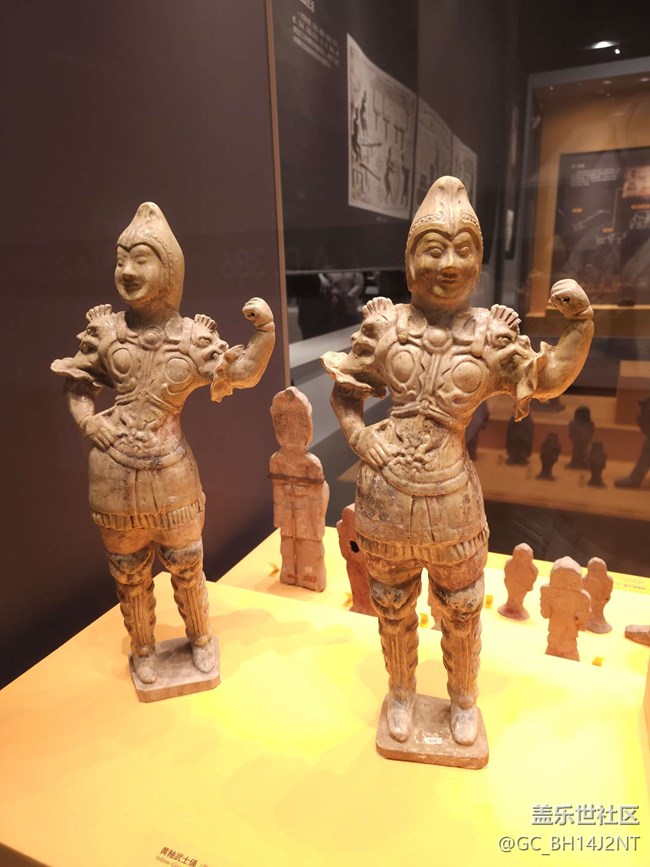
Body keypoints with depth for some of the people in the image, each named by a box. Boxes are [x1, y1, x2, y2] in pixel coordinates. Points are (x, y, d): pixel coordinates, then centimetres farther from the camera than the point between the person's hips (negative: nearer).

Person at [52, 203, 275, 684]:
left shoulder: (192, 337, -5)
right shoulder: (107, 331, -1)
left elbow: (245, 373, -6)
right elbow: (77, 384, 13)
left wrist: (265, 330, -20)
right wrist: (86, 419, -5)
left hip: (171, 470, -1)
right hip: (114, 472, 2)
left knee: (186, 564, 14)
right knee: (129, 571, 16)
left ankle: (201, 638, 39)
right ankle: (143, 649, 40)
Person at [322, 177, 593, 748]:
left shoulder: (490, 333, -1)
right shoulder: (385, 326, -2)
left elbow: (549, 379, -7)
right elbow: (344, 392, 7)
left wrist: (580, 321, -20)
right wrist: (360, 436, -9)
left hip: (453, 500, 0)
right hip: (386, 498, 0)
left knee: (461, 613, 19)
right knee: (394, 609, 20)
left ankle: (464, 699, 48)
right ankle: (402, 693, 48)